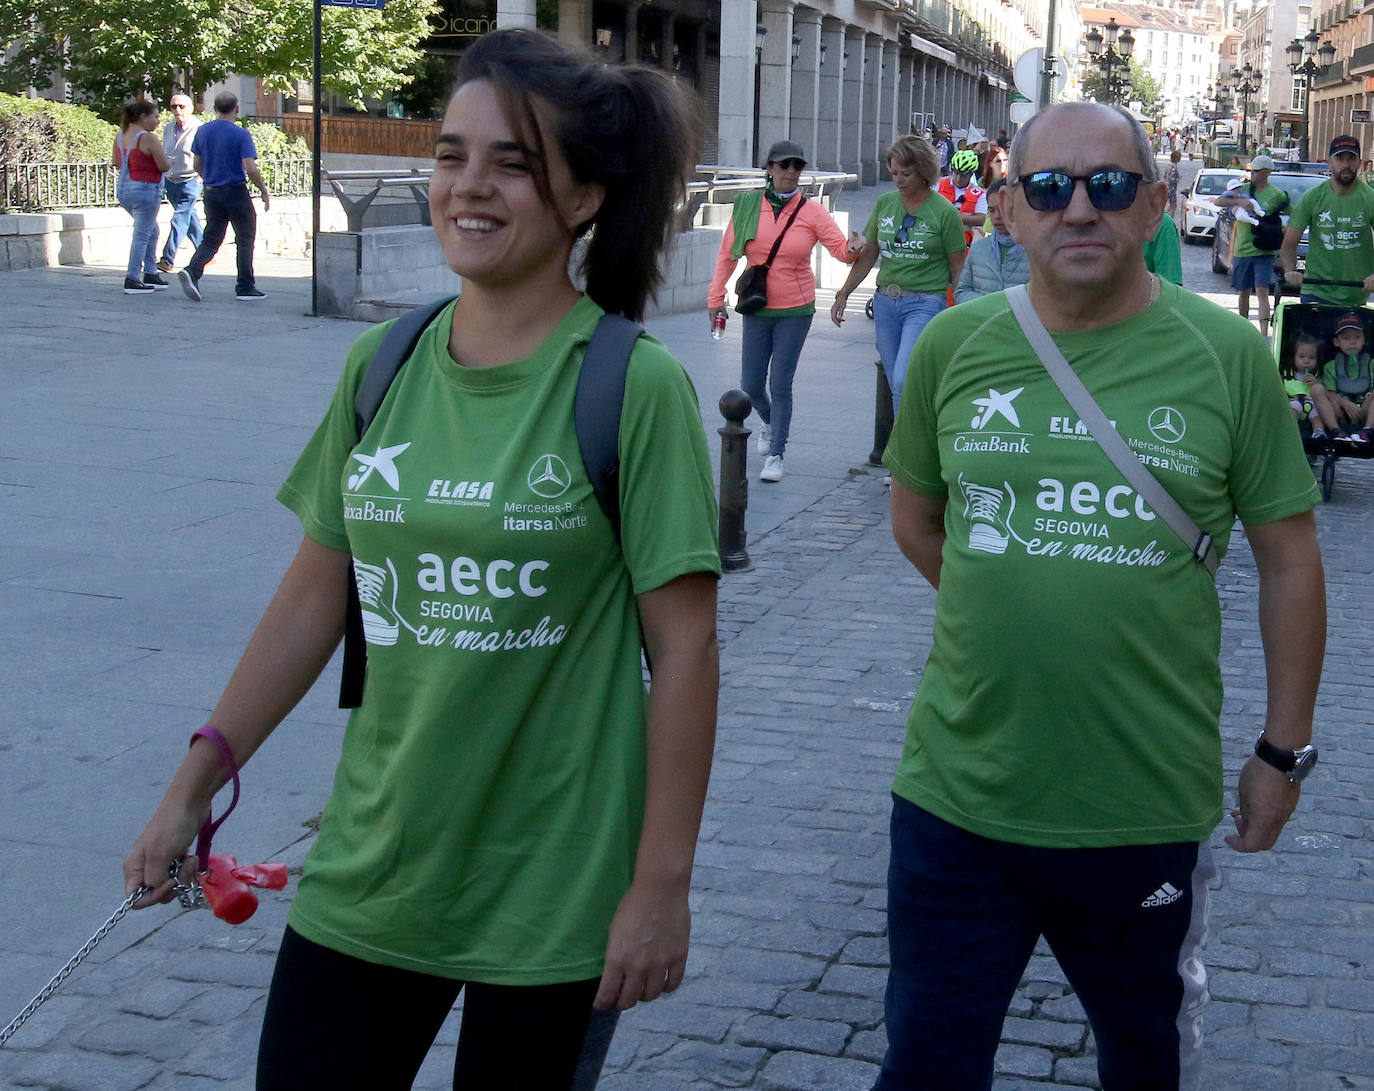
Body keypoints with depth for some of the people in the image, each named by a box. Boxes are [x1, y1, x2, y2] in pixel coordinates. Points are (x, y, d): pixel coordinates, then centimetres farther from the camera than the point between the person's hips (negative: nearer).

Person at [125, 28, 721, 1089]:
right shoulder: (384, 366, 1)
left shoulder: (635, 387, -12)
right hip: (367, 876, 4)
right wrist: (198, 782, 9)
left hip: (551, 905, -4)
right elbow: (315, 595, 8)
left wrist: (663, 881, -11)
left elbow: (684, 645, -11)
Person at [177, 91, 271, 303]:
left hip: (211, 192, 5)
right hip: (236, 192, -5)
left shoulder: (202, 131, 4)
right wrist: (264, 191, -7)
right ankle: (245, 287, 12)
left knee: (211, 240, 10)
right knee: (245, 240, 9)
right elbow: (250, 168, -19)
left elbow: (197, 165, 10)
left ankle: (192, 271, -15)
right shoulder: (241, 135, -13)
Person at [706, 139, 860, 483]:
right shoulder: (748, 206, -1)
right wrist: (716, 297, 3)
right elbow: (727, 254, 5)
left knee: (780, 384, -4)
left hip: (795, 310, -2)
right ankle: (770, 423, 39)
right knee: (750, 384, 6)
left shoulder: (811, 211, -4)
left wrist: (852, 248, -31)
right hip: (756, 309, 2)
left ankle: (775, 455, 7)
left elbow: (840, 248, -8)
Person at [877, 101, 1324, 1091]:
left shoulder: (1227, 354, -6)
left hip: (1150, 803, -1)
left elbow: (1290, 563, 1)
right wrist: (1009, 612, 7)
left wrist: (1285, 749, 2)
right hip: (959, 788, 1)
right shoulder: (955, 344, -1)